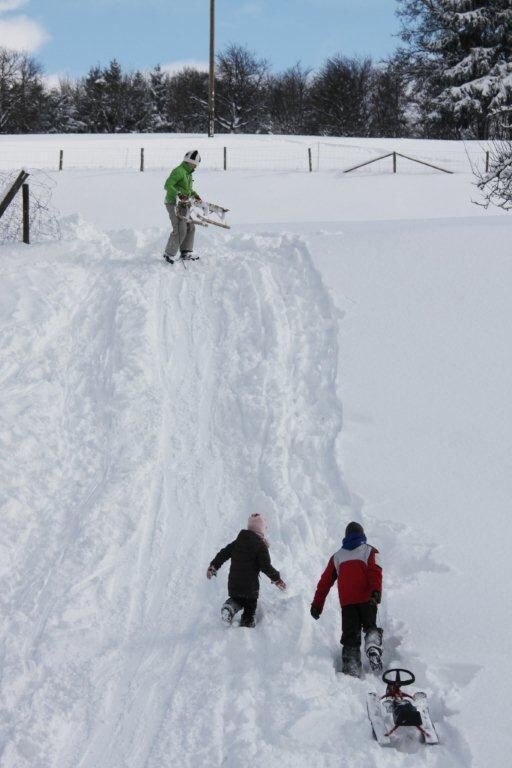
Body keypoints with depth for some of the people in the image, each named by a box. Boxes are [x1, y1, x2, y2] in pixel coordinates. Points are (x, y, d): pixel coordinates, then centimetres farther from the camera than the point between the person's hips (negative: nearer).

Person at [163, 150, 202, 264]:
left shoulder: (188, 173, 15)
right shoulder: (178, 171, -16)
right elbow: (168, 185, -26)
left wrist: (195, 195, 19)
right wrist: (178, 194, -33)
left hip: (183, 204, 10)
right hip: (173, 203, -10)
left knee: (190, 227, 12)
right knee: (180, 230, -15)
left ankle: (186, 252, 21)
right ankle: (169, 254, -5)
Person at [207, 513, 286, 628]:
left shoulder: (237, 542, 7)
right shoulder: (260, 545, -10)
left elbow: (223, 554, 11)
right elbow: (266, 566, -16)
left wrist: (213, 567, 23)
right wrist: (276, 579, -3)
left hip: (233, 585, 5)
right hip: (250, 586, -4)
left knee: (237, 600, 24)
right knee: (249, 610, 9)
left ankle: (230, 606, -7)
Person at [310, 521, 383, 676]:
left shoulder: (337, 556, 20)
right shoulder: (370, 551, 10)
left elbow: (325, 581, 17)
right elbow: (375, 572, -10)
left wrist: (317, 604, 20)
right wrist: (376, 592, -24)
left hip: (347, 602, 2)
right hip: (366, 599, -2)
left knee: (350, 636, 4)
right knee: (370, 627, 12)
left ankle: (350, 669, -9)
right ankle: (373, 649, -20)